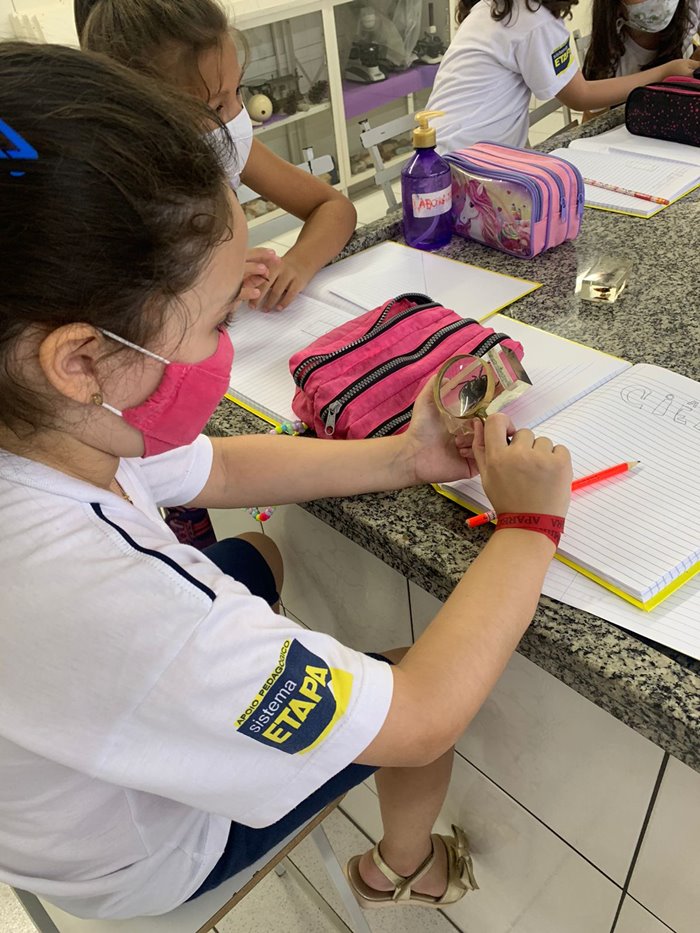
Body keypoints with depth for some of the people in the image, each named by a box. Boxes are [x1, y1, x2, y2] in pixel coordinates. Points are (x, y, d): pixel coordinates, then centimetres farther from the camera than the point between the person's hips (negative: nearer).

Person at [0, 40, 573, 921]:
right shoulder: (96, 603, -48)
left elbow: (218, 468, -6)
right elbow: (421, 720, -37)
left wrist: (402, 458, -13)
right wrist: (528, 525, -23)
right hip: (148, 856, -6)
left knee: (255, 559, 23)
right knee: (423, 693, 5)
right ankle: (403, 872, 37)